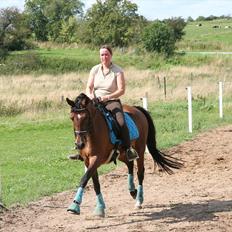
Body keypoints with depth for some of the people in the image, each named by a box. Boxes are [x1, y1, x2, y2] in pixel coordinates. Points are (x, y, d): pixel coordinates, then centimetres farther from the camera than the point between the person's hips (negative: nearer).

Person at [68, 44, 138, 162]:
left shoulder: (118, 71, -4)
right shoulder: (95, 69, 8)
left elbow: (121, 90, -11)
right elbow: (89, 87, 7)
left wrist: (107, 97, -24)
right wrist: (90, 95, -16)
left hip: (112, 102, -4)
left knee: (121, 122, -29)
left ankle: (128, 149, -18)